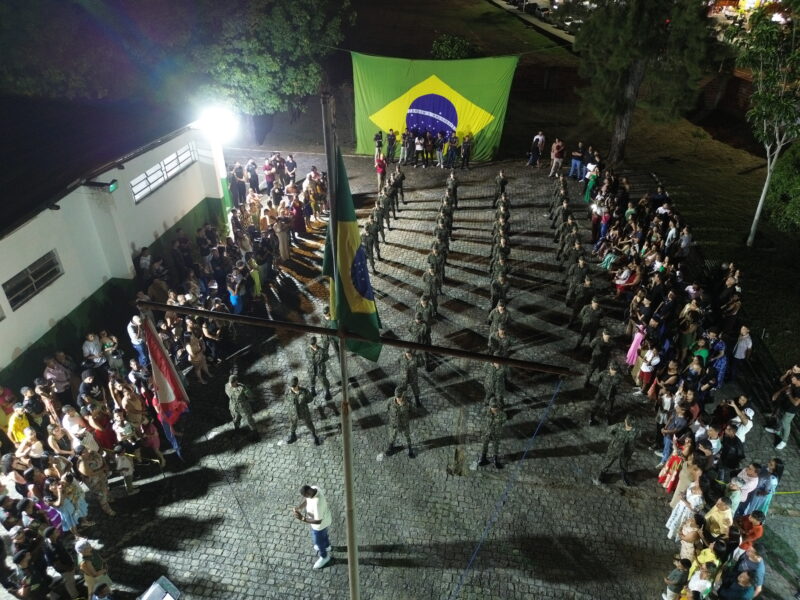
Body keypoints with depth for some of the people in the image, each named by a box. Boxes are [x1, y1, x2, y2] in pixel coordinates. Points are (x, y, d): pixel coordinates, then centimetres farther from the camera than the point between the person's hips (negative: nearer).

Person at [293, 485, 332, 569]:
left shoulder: (317, 503, -46)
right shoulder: (314, 488, -21)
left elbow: (318, 521, -36)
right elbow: (306, 500, -2)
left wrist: (302, 518, -39)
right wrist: (297, 508, -19)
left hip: (321, 524, -7)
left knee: (318, 541, 22)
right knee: (324, 534, 36)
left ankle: (324, 557, 51)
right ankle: (326, 546, 66)